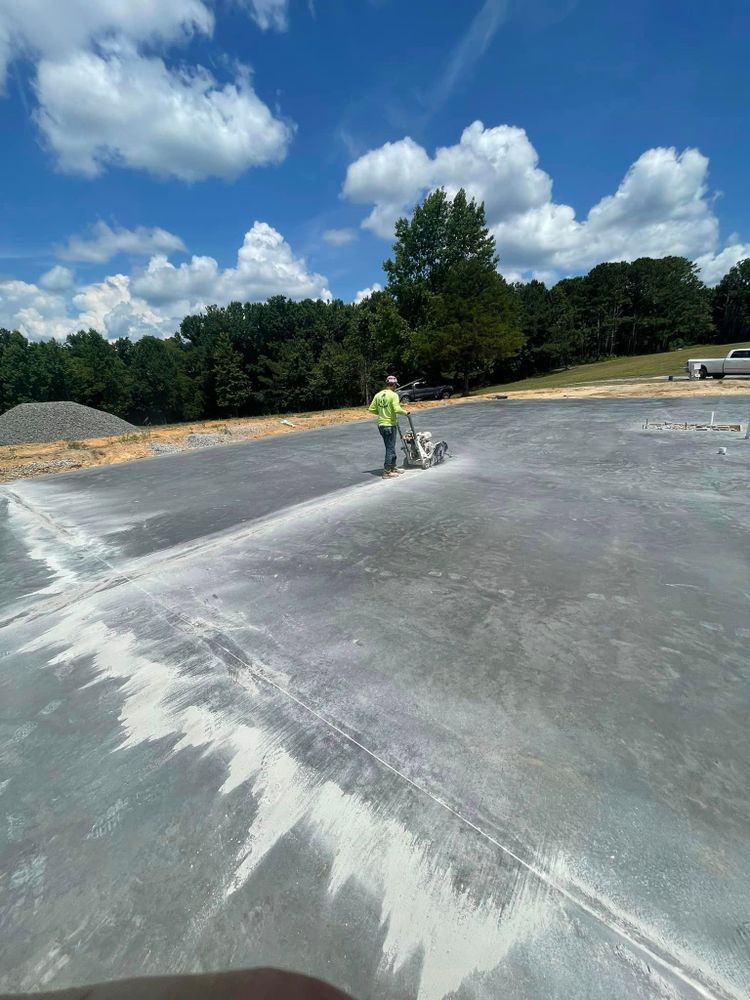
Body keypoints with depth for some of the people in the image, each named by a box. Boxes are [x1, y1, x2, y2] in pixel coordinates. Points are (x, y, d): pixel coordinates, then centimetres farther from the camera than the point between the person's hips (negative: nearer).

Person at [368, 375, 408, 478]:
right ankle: (387, 472, 3)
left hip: (381, 424, 7)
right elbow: (397, 409, -25)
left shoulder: (378, 395, 5)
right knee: (390, 448, 1)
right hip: (390, 425, -7)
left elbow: (371, 409, 5)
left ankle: (393, 468, 29)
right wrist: (404, 412, -6)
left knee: (390, 447, 19)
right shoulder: (393, 395, -13)